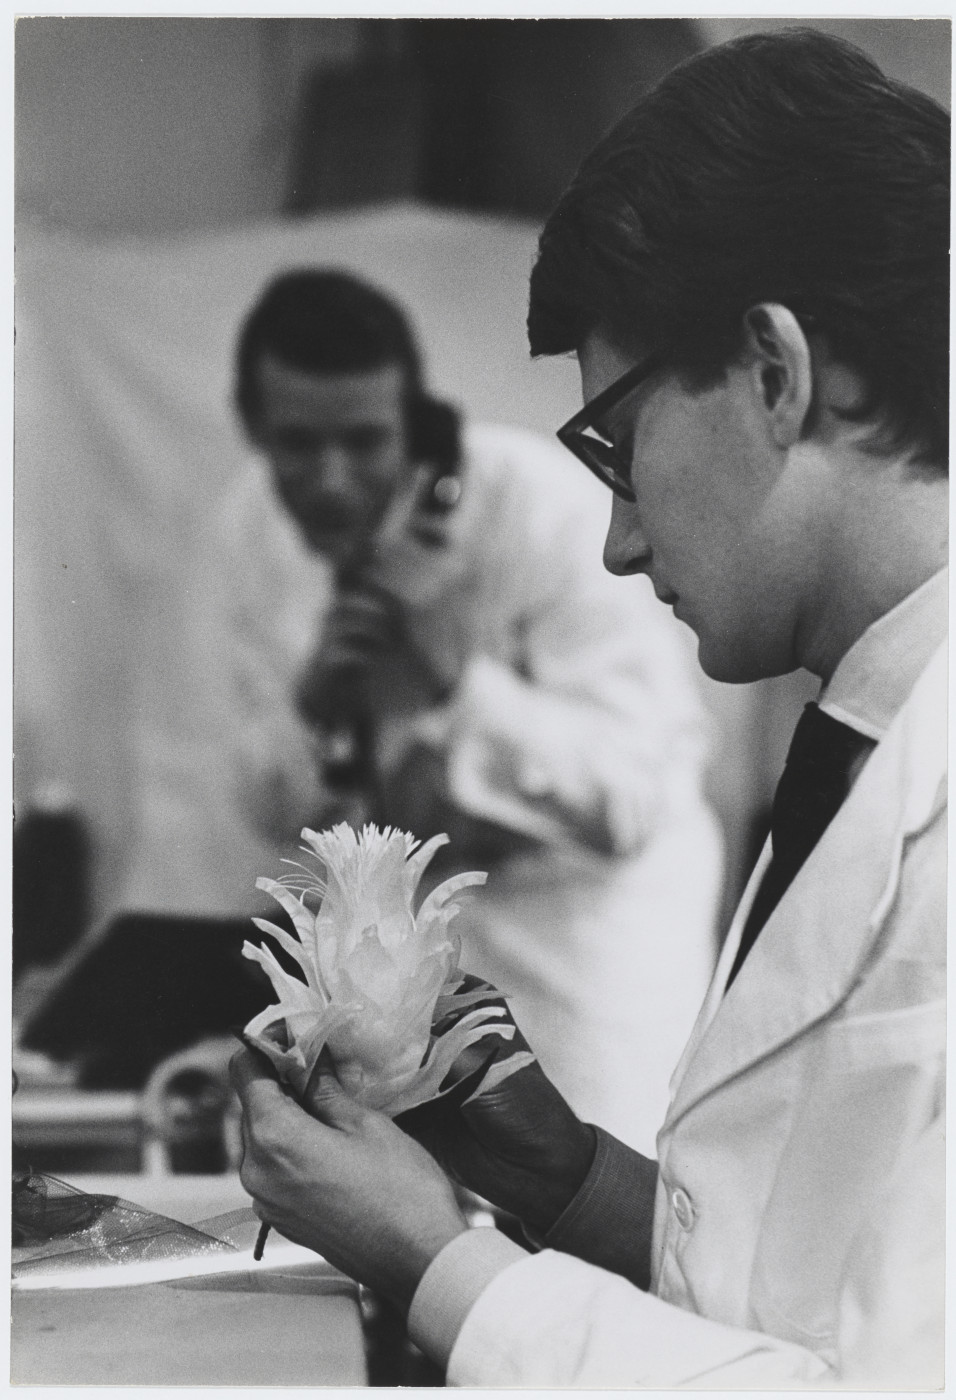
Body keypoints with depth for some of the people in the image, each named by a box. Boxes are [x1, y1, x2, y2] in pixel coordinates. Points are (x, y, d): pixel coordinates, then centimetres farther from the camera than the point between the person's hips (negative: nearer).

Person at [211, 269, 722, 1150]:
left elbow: (633, 798, -28)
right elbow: (271, 813, -2)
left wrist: (457, 677, -41)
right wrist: (308, 709, -25)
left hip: (587, 887, -5)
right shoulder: (253, 530, -9)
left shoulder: (551, 512, -25)